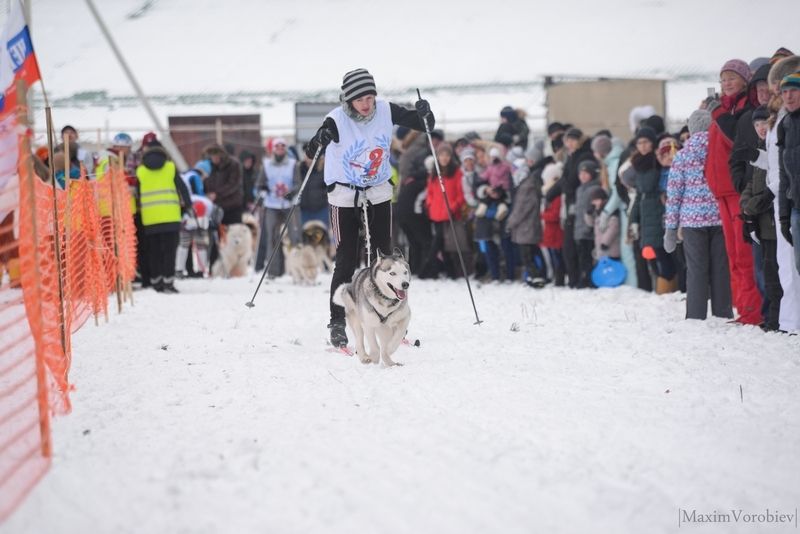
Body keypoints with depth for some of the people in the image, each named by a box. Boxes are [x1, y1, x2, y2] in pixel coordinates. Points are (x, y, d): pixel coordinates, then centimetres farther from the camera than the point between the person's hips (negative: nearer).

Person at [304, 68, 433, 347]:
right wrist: (319, 140, -52)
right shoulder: (337, 120, -19)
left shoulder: (385, 111, -10)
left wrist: (424, 115, -23)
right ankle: (337, 323, 4)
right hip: (344, 197, -3)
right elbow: (312, 151, -29)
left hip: (379, 194, 3)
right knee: (346, 262, -4)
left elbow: (425, 125, -1)